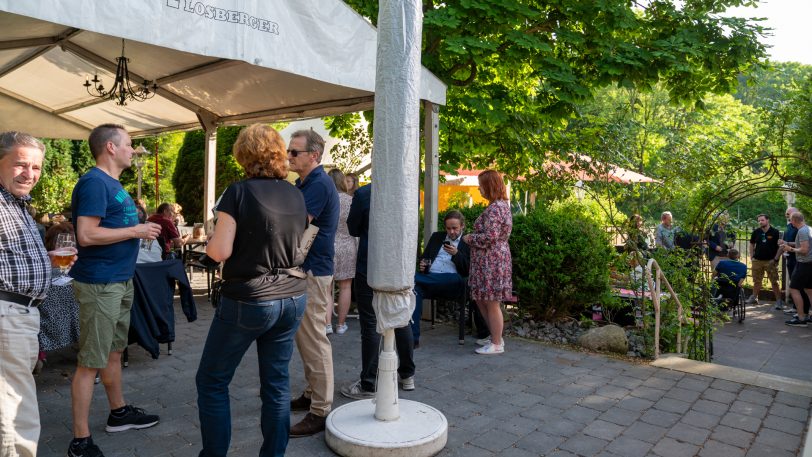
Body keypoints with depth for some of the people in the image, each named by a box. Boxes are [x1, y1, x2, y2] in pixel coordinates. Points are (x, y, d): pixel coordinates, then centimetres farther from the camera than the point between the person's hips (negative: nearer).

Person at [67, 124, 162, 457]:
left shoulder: (113, 183, 14)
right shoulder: (94, 182, -16)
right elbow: (86, 235, -24)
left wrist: (140, 225, 7)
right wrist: (135, 231, -17)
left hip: (119, 280, 10)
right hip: (99, 284, -10)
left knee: (114, 352, 20)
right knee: (90, 362, -2)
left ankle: (119, 413, 35)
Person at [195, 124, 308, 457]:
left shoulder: (239, 192, -12)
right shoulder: (296, 196, 5)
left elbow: (219, 251, -15)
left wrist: (207, 243, 5)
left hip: (248, 302, -5)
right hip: (292, 299, 6)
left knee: (212, 381, 12)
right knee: (276, 382, 12)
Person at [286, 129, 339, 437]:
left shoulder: (319, 184, -16)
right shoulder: (303, 183, 16)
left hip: (313, 271, -11)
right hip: (301, 268, 11)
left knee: (314, 340, -6)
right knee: (304, 337, 18)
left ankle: (321, 411, 3)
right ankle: (312, 394, 30)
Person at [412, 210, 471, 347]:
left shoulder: (468, 243, 13)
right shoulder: (436, 237, 26)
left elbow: (468, 270, 5)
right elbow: (424, 256, 27)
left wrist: (456, 254, -11)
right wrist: (422, 263, 3)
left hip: (452, 284, -2)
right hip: (429, 278, 2)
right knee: (415, 288, -31)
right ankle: (414, 338, -33)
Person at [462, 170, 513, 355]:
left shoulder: (494, 208, -19)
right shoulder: (502, 204, 13)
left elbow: (489, 237, -25)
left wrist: (469, 238, -10)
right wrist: (473, 237, 15)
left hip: (491, 261, -10)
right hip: (493, 259, 10)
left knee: (492, 303, 0)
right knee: (480, 300, 18)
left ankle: (497, 344, 12)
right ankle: (495, 337, 29)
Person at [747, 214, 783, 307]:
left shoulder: (775, 232, -6)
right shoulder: (756, 232, 4)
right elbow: (752, 244, 15)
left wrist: (775, 259, -11)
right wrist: (751, 257, 8)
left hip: (770, 261, -4)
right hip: (757, 260, 4)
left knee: (774, 282, -4)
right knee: (756, 281, 14)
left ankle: (779, 300, 2)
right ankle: (754, 297, 26)